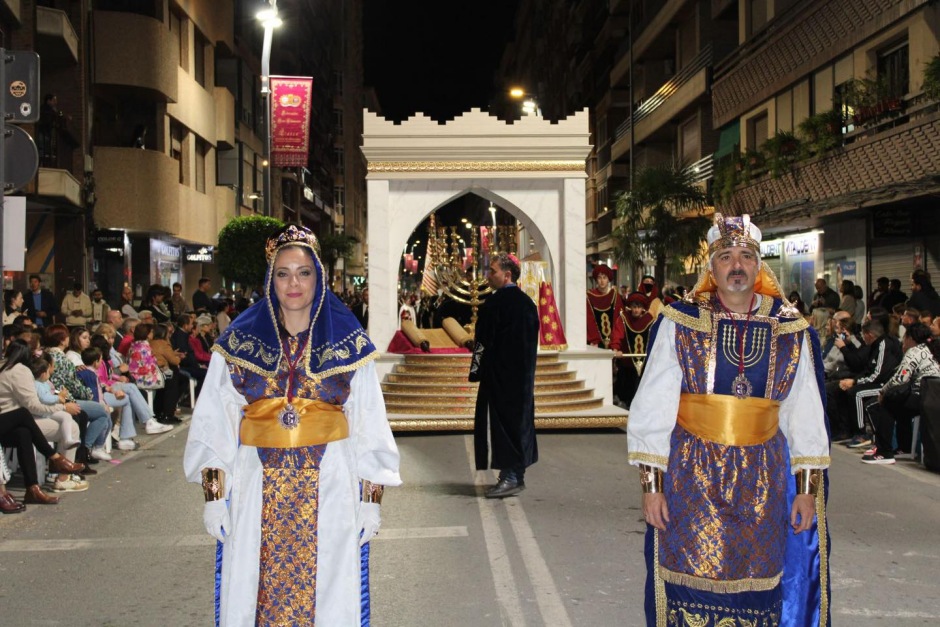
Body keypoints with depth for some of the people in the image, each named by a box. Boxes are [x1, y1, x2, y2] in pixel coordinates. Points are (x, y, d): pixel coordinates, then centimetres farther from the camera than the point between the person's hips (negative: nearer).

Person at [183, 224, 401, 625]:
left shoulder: (349, 344, 2)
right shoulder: (238, 342, 3)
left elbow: (369, 427, 1)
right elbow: (214, 424, 2)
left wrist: (372, 497, -2)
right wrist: (213, 492, -4)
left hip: (329, 486, 0)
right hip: (258, 488, 1)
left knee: (329, 594, 5)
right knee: (259, 592, 6)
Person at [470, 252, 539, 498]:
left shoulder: (495, 302, -15)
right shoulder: (527, 302, 9)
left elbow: (483, 340, -13)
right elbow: (532, 341, 14)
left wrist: (476, 371, -4)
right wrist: (524, 370, 19)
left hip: (499, 375, -8)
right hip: (523, 375, 8)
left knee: (500, 420, -2)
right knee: (520, 418, 12)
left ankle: (510, 477, -2)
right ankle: (517, 473, 18)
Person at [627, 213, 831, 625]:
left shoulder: (790, 330, 2)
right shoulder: (680, 323, -4)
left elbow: (805, 413, 5)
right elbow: (652, 407, -4)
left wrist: (808, 486, 2)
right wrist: (651, 483, -7)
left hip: (763, 480, 2)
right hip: (692, 477, -2)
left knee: (758, 590, 9)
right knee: (692, 589, 4)